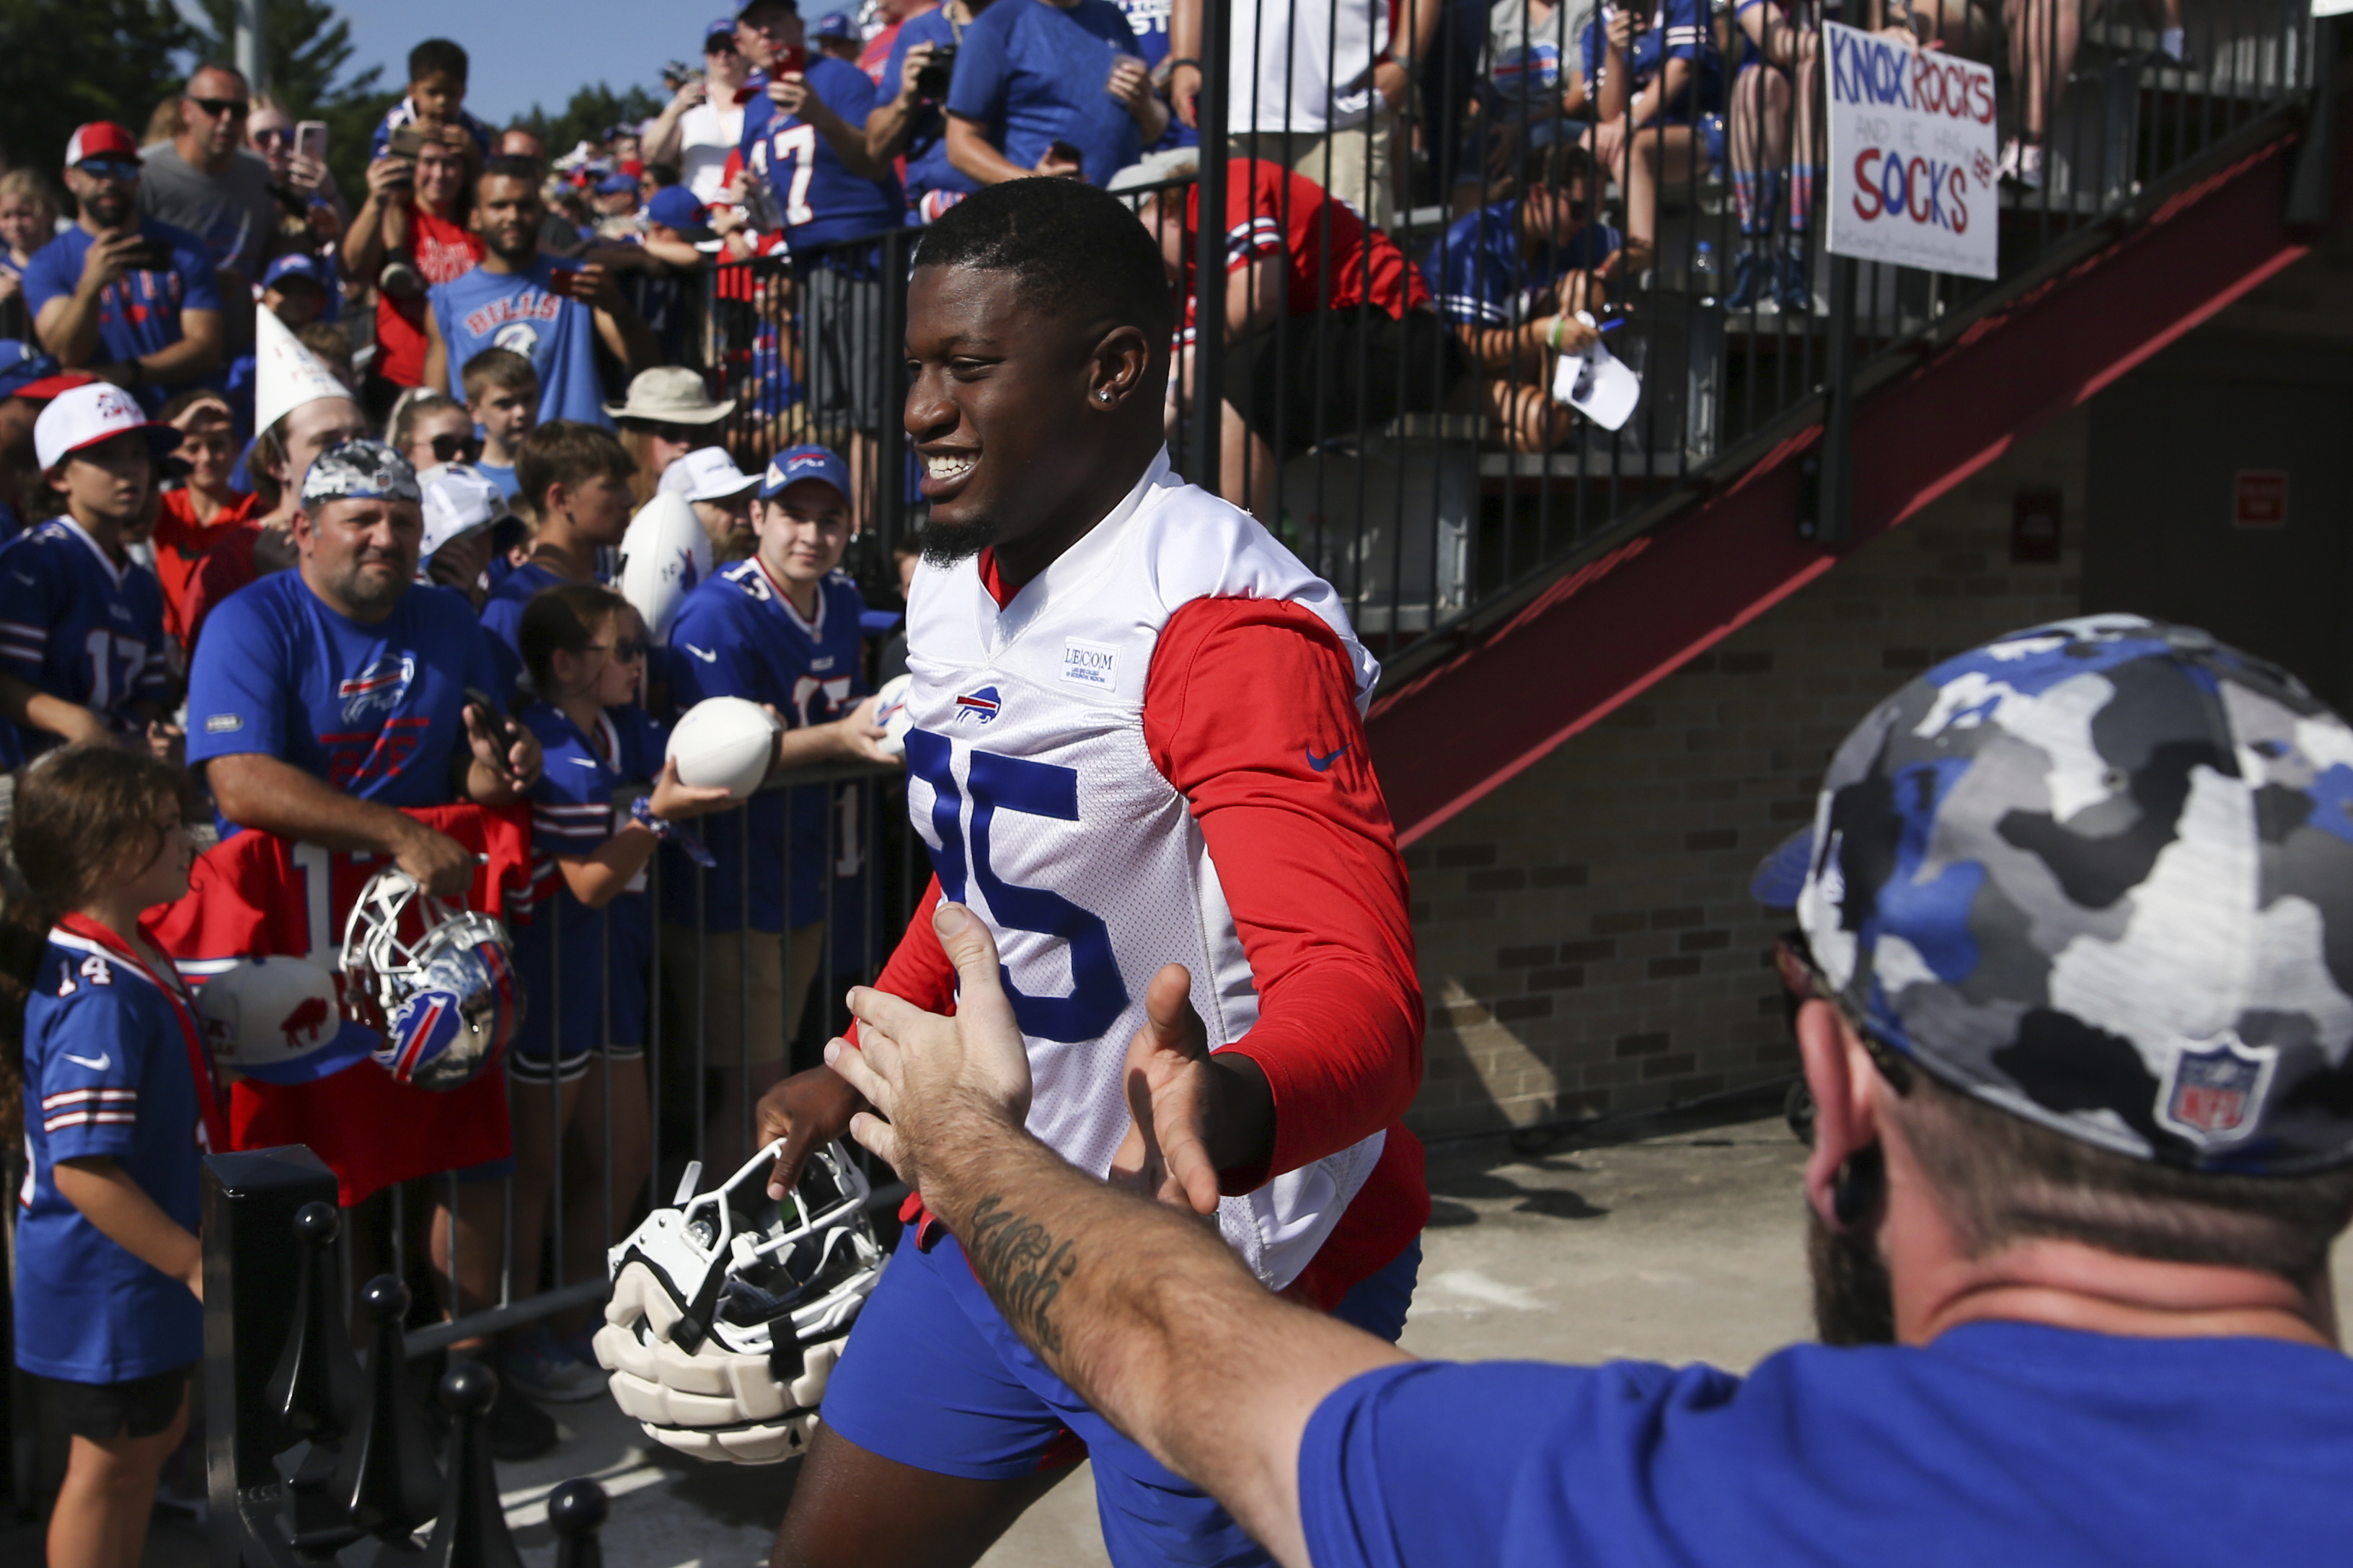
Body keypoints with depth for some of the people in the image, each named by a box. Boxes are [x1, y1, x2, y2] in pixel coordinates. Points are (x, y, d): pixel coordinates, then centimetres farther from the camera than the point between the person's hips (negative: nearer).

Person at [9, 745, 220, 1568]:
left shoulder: (132, 958, 3)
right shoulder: (99, 999, -29)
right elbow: (81, 1170, -31)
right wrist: (194, 1263, -25)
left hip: (142, 1282, 10)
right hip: (108, 1289, -10)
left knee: (153, 1433, 24)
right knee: (110, 1461, 8)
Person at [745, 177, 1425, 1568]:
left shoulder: (1226, 627, -24)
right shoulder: (953, 585, 5)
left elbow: (1360, 997, -35)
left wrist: (1216, 1119, -55)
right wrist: (861, 1072, 22)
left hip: (1231, 1277, -8)